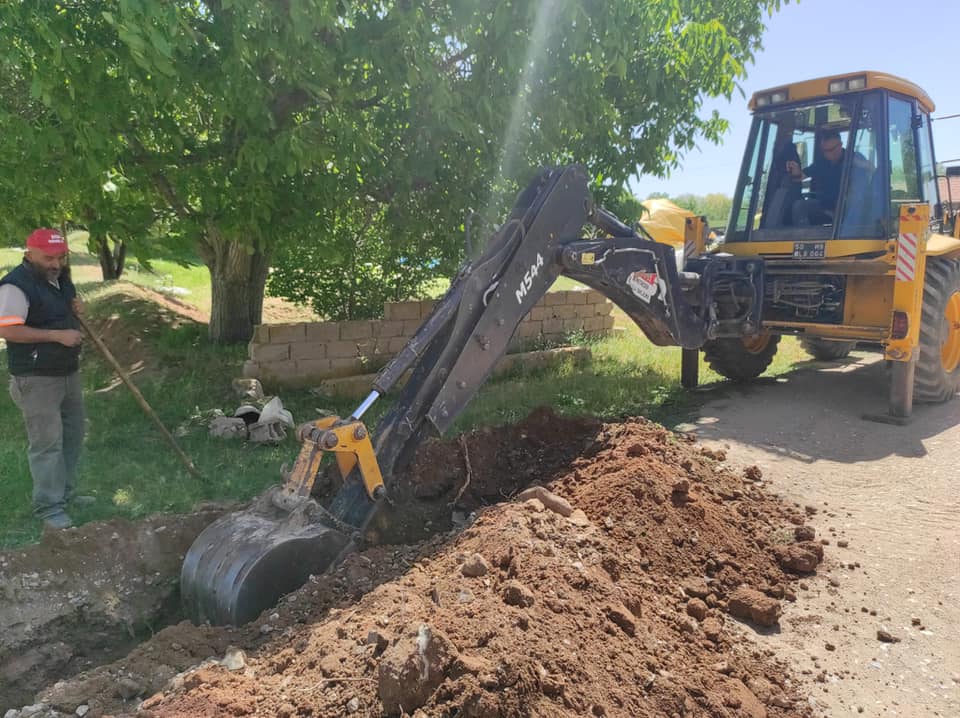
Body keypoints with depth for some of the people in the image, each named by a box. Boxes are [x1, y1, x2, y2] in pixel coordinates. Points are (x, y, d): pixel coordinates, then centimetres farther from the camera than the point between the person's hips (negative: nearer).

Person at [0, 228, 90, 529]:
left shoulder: (61, 278, 8)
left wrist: (77, 308, 1)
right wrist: (57, 335, -27)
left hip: (68, 371, 9)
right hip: (36, 378, -9)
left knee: (72, 435, 16)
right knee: (47, 442, -5)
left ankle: (65, 491, 30)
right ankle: (48, 506, 5)